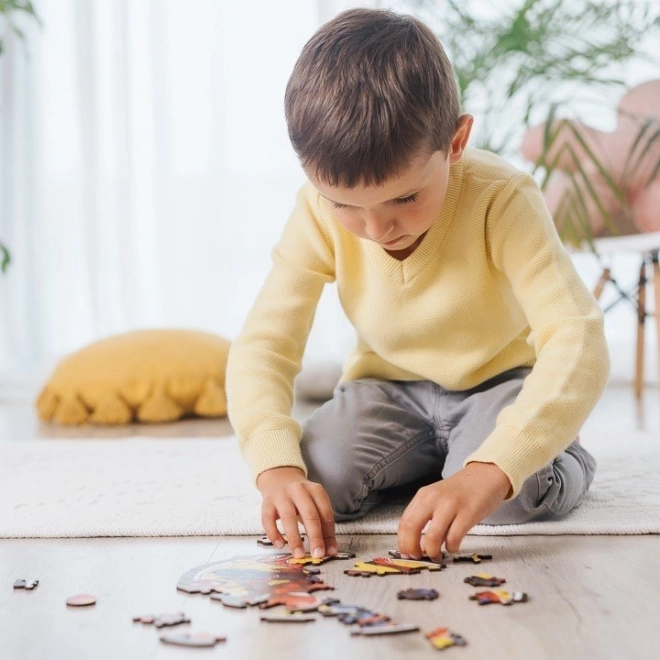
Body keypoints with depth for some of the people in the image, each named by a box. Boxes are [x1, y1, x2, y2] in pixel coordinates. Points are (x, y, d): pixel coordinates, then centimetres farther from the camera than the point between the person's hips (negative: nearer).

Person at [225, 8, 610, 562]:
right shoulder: (319, 214, -18)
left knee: (517, 494, -32)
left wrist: (489, 471, -50)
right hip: (391, 388, 3)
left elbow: (577, 343, -36)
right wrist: (276, 466, -37)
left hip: (500, 383, -2)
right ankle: (431, 455, 7)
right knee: (320, 478, -24)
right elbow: (261, 347, -18)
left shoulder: (502, 200, -29)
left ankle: (564, 457, 5)